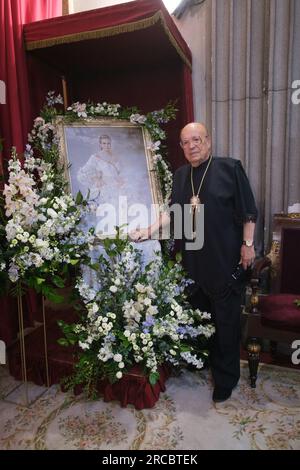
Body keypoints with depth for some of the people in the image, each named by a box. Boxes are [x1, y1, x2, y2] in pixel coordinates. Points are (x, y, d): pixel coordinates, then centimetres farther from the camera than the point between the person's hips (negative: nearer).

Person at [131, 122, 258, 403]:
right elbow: (173, 210, 12)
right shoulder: (181, 175, 11)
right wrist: (150, 230, 2)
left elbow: (248, 210, -5)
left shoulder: (229, 168, -5)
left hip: (225, 259, -5)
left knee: (225, 319, 5)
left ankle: (226, 377, 22)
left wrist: (247, 244, -9)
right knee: (199, 314, 16)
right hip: (193, 260, 5)